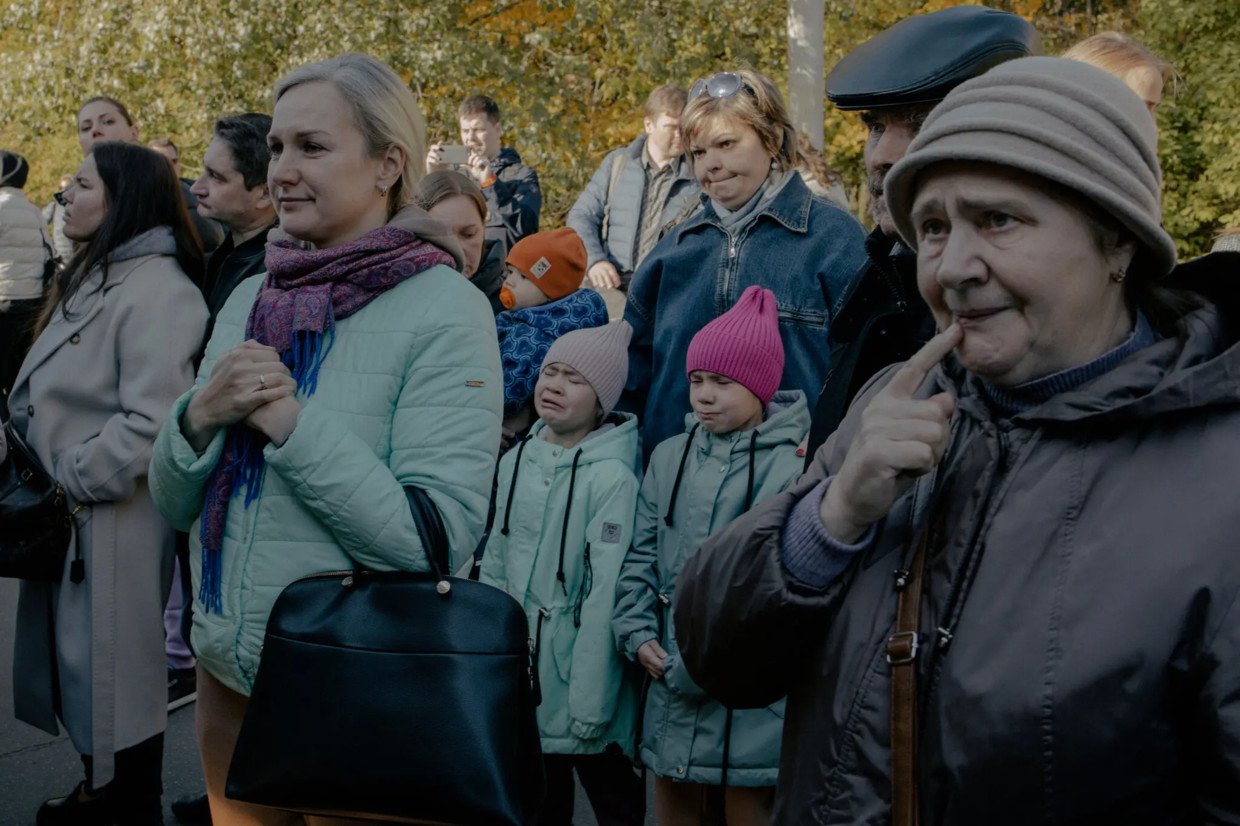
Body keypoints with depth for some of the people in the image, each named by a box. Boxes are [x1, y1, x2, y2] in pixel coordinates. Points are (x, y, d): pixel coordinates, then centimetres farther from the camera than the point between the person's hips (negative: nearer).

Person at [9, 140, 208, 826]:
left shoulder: (157, 289, -17)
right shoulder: (91, 277, 15)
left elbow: (149, 424, -24)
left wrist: (69, 481, -17)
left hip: (114, 520, -10)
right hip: (66, 517, 10)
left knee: (116, 667, 1)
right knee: (77, 659, 18)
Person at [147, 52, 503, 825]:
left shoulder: (445, 311, -13)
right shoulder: (249, 300, 5)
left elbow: (438, 537, -22)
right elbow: (174, 502, 8)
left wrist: (289, 420, -22)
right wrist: (199, 417, -12)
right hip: (228, 668, 6)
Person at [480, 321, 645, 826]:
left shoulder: (611, 477, -15)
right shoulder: (516, 461, 5)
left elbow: (606, 595, -17)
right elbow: (495, 565, 11)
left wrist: (589, 704, -17)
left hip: (579, 673, -6)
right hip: (519, 670, 6)